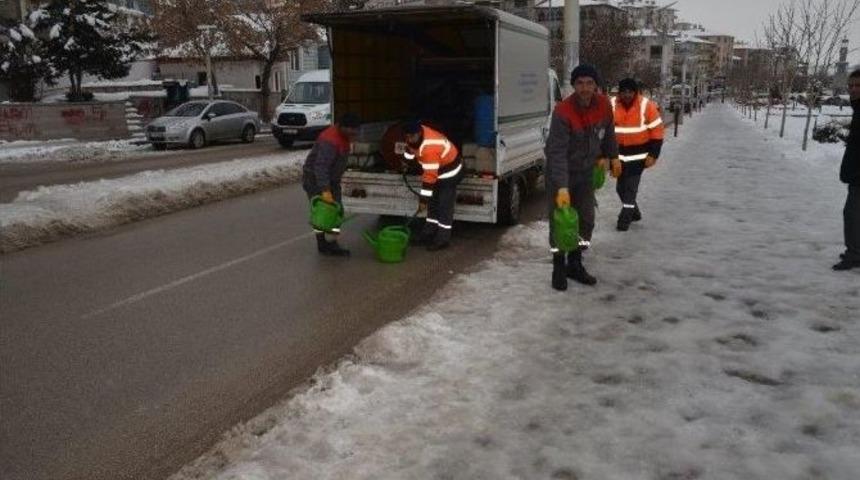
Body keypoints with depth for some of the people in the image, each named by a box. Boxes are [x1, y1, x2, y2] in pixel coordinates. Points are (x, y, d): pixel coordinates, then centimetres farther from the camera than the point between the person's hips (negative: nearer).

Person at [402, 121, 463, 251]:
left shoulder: (429, 148, -38)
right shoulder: (416, 136, -13)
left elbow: (429, 176, -36)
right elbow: (410, 148, 14)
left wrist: (423, 199, -33)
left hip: (450, 171, -9)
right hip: (437, 169, 9)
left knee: (444, 206, -7)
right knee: (433, 202, 14)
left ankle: (443, 239, -2)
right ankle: (429, 233, 22)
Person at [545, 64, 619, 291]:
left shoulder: (604, 105, -11)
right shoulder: (563, 111, -28)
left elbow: (608, 132, 10)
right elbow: (557, 152, -33)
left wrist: (608, 155, 20)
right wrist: (562, 187, -39)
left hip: (587, 171, 6)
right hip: (561, 173, -5)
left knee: (586, 219, 12)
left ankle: (575, 264, 28)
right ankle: (559, 268, 15)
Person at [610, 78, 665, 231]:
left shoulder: (647, 106, -13)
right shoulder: (611, 105, -8)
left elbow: (658, 131, -7)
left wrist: (653, 155, -10)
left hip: (639, 153, -4)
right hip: (619, 152, 4)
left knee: (631, 186, -7)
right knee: (621, 186, 11)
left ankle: (625, 217, 1)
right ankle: (633, 212, 33)